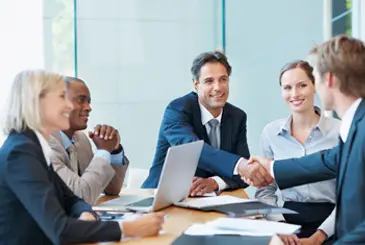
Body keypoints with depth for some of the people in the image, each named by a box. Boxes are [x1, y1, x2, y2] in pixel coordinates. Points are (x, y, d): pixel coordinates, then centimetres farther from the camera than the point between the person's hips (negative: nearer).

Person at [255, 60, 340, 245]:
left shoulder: (340, 131, -5)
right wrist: (280, 226, -9)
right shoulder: (270, 132, 3)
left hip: (329, 225, -2)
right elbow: (265, 190, 7)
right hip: (290, 221, 2)